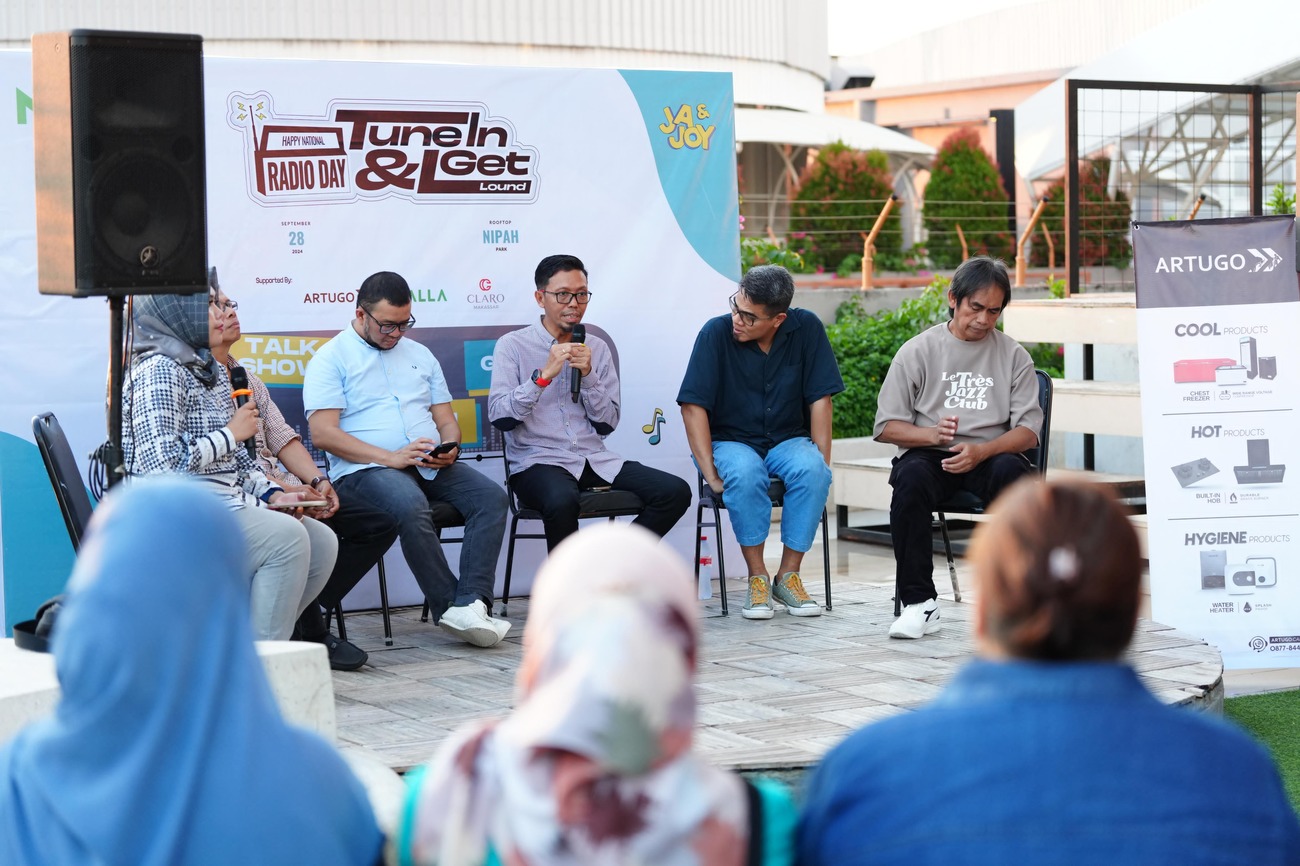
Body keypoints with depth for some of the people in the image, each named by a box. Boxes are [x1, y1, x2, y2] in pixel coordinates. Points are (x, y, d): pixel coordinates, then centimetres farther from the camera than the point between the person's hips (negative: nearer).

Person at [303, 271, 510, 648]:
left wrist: (450, 448, -4)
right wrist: (391, 457, -17)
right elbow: (323, 433, -8)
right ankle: (449, 606, -27)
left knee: (491, 497, -21)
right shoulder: (332, 358, 3)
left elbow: (446, 419, 22)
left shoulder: (419, 355, 23)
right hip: (364, 470, -6)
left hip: (432, 467, 6)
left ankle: (471, 604, -32)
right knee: (411, 506, -37)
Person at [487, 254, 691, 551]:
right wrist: (544, 374, -16)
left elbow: (608, 424, 9)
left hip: (595, 459, 5)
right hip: (539, 460, -5)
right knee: (561, 501, -40)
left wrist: (588, 375, -5)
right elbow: (499, 416, -9)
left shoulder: (597, 348, 14)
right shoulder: (513, 345, 2)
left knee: (676, 492, -16)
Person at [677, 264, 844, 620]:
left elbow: (819, 399, -6)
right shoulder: (716, 333, -13)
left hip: (788, 440, 2)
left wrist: (822, 461, -14)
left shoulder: (806, 329, -8)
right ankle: (757, 578, -21)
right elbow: (693, 406, -14)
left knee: (812, 469, -31)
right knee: (745, 473, -35)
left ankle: (789, 575, -19)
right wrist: (711, 474, -21)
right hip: (731, 441, -2)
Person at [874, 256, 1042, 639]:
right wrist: (931, 434, -17)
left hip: (989, 456, 0)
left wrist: (981, 451, -18)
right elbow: (886, 427, 4)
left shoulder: (1013, 356, 10)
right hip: (929, 454, 0)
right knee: (911, 477, -35)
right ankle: (920, 603, -28)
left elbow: (1028, 431, 1)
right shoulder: (918, 351, 8)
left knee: (1011, 471, -35)